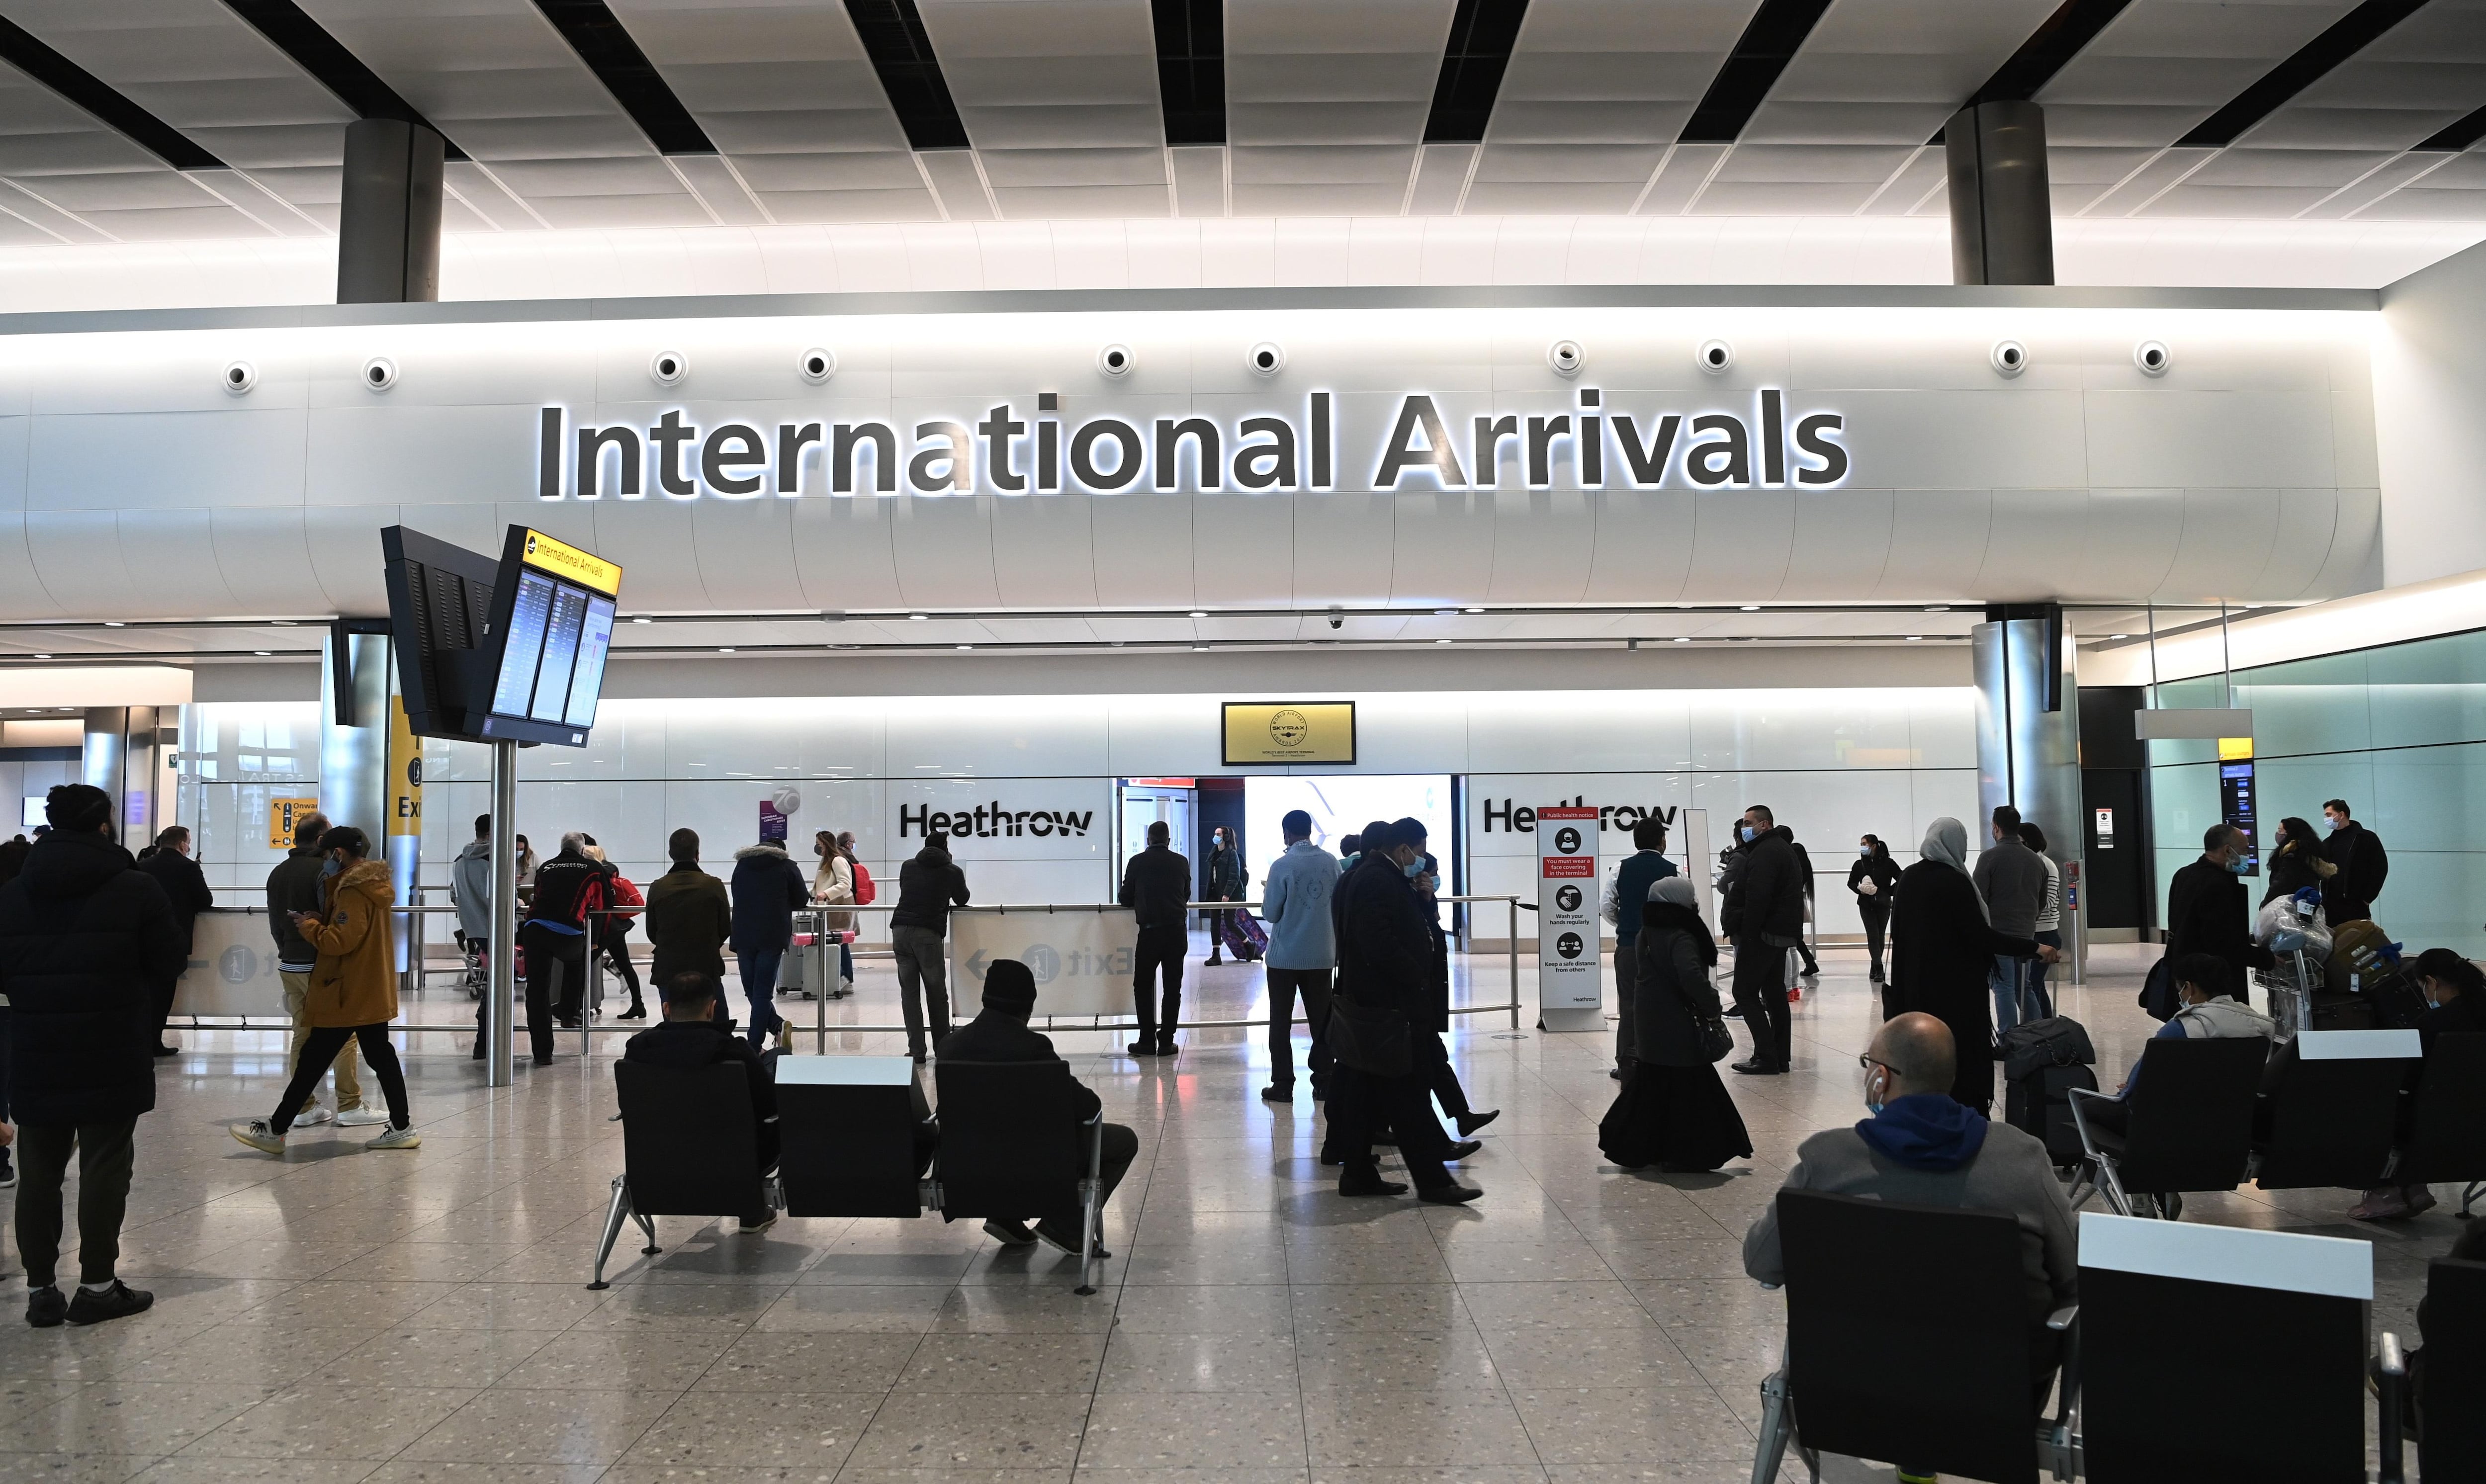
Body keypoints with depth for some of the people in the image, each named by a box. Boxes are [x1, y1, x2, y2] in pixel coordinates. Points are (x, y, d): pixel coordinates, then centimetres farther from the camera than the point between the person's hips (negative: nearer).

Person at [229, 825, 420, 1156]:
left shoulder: (354, 890, -18)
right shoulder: (375, 885, 13)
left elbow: (339, 942, -24)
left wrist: (310, 925, -8)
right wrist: (323, 922, 4)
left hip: (347, 996, -9)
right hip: (374, 993, 10)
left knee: (313, 1061, -2)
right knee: (381, 1057, 10)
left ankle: (275, 1130, 5)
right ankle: (402, 1127, 11)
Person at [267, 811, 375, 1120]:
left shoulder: (277, 873, 12)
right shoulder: (323, 870, -13)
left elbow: (275, 922, 17)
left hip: (288, 965, 8)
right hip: (320, 966, -8)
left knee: (302, 1035, 11)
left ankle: (303, 1106, 11)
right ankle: (350, 1106, -1)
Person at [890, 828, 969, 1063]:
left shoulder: (908, 867, 15)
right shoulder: (953, 871, 7)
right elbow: (962, 900, 22)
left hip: (900, 930, 3)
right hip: (928, 933, -3)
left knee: (909, 993, 6)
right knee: (937, 994, 8)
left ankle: (916, 1051, 3)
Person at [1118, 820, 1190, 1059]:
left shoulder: (1137, 862, -1)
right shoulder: (1182, 862, 5)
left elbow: (1125, 899, 6)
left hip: (1150, 931, -2)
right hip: (1177, 931, 2)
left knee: (1143, 986, 9)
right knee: (1173, 987, 7)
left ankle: (1147, 1041, 6)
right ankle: (1166, 1042, 7)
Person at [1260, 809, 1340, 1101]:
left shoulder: (1282, 866, -14)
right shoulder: (1331, 862, -2)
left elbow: (1271, 914, -10)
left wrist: (1267, 891, 9)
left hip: (1285, 956, -3)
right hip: (1321, 956, 3)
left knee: (1281, 1022, 7)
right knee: (1321, 1020, 12)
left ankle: (1282, 1085, 7)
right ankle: (1323, 1082, 14)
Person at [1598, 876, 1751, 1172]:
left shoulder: (1643, 936, 9)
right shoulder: (1681, 939, -18)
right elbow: (1692, 978, -32)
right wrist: (1713, 1009, -21)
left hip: (1648, 1027, 8)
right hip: (1677, 1029, -8)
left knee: (1649, 1086, 16)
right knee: (1687, 1087, 1)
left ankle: (1633, 1148, 22)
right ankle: (1683, 1154, 5)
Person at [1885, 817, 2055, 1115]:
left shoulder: (1908, 877, 3)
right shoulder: (1954, 881, -17)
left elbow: (1898, 930, 12)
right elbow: (1980, 935, -19)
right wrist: (2034, 947, -15)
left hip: (1916, 986, 7)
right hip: (1957, 989, -7)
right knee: (1963, 1055, 1)